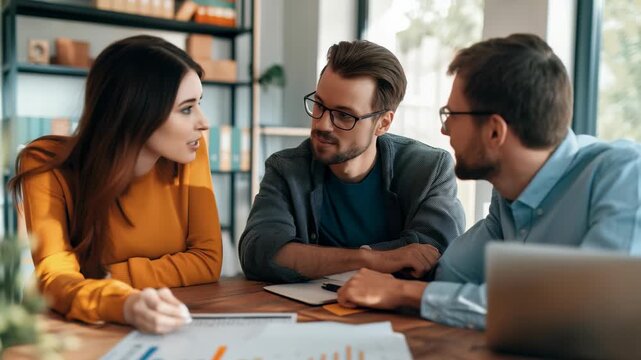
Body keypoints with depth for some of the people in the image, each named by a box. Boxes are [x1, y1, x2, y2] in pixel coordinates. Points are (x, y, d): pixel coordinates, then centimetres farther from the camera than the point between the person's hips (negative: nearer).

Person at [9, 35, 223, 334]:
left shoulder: (189, 155, -9)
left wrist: (111, 277, -16)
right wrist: (123, 303, -42)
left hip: (170, 330, 2)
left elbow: (208, 259, -7)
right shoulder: (48, 165, -14)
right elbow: (55, 277, -22)